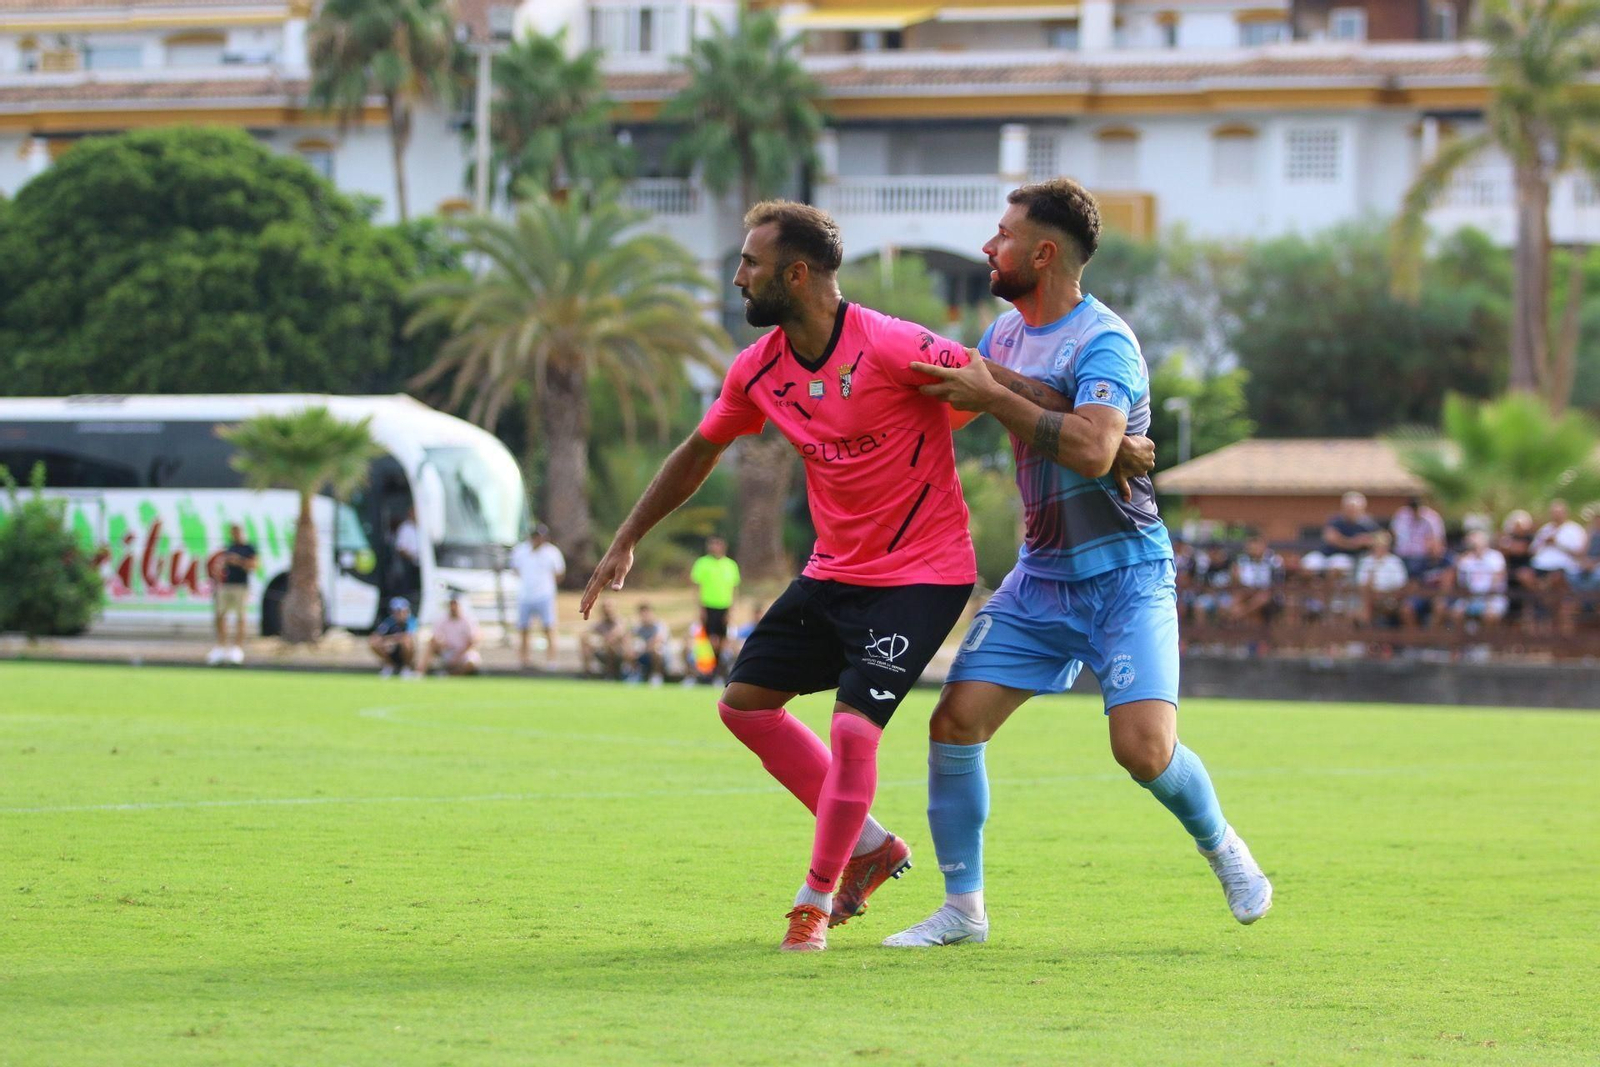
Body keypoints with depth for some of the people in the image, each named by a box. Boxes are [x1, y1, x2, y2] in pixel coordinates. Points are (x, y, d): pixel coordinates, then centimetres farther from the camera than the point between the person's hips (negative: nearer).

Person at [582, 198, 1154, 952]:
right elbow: (698, 454, 16)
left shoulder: (893, 350, -22)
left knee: (853, 728, -18)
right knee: (743, 703, 6)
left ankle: (817, 899, 3)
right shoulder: (759, 369, 0)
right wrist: (626, 542, 20)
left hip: (920, 576, -8)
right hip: (833, 573, 8)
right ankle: (868, 844, 20)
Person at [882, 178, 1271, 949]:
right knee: (956, 720, -7)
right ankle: (962, 909, 5)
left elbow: (1093, 449, -34)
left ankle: (1222, 848, 12)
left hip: (1123, 576, -7)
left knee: (1145, 747, -20)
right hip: (1041, 575, 7)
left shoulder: (1103, 343, -18)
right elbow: (948, 406, 27)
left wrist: (994, 396, -29)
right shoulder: (1007, 332, 9)